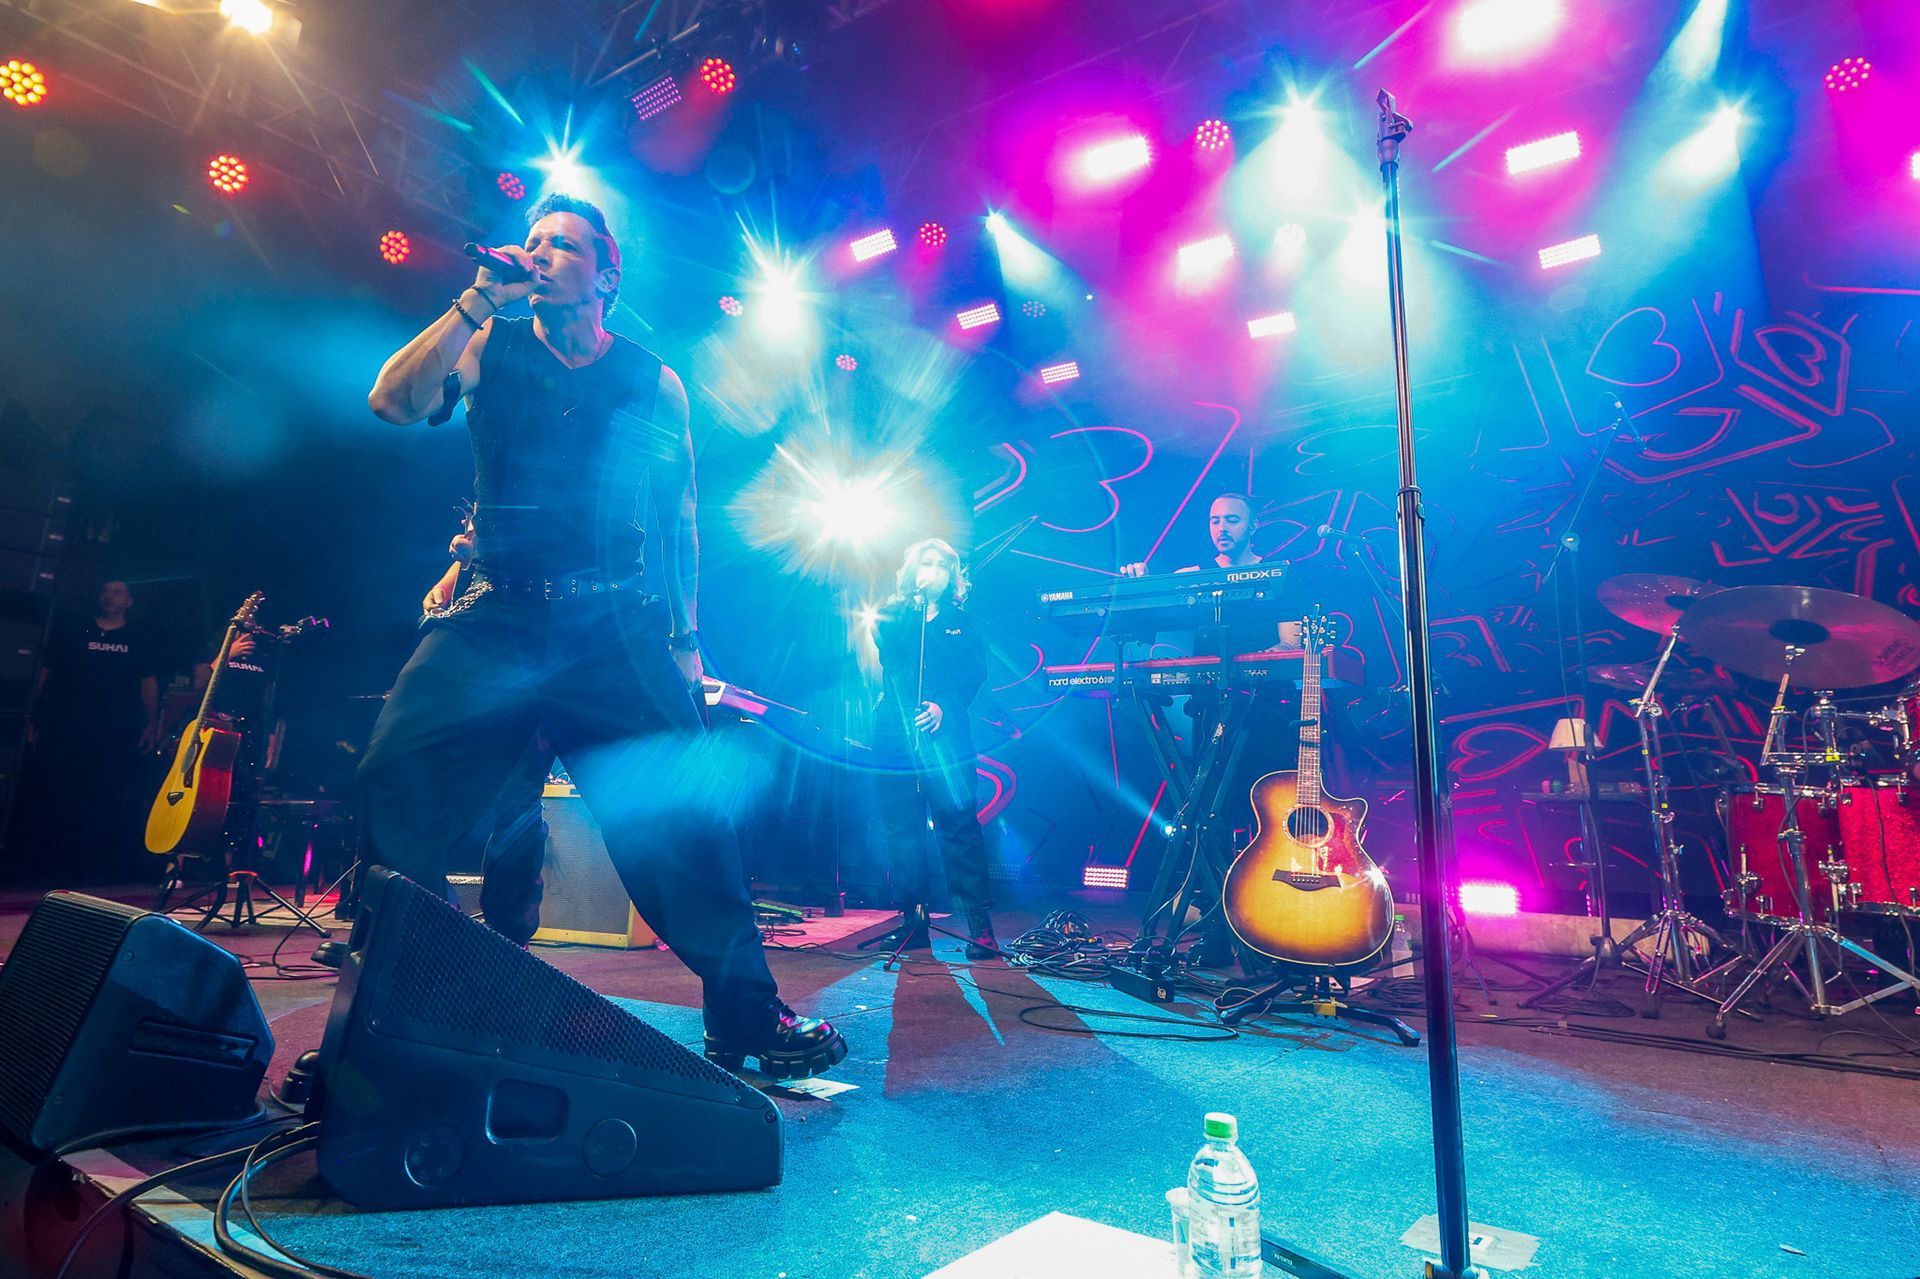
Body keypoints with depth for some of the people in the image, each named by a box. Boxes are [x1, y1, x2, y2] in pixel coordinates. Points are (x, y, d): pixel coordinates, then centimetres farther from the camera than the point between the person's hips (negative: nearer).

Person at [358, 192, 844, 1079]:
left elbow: (678, 518, 14)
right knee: (394, 782, -12)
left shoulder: (655, 384, 13)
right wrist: (477, 301, -5)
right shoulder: (487, 346, 15)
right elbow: (393, 402, -2)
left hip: (615, 629, -1)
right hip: (492, 618, 2)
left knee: (682, 810, -12)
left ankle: (746, 1016, -1)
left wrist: (684, 640, 8)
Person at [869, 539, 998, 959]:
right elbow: (883, 647, -3)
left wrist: (943, 706, -12)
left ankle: (979, 924, -6)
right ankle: (912, 918, 10)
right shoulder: (894, 616, 18)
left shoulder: (960, 621, 16)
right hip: (895, 734, 2)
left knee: (958, 822, -9)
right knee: (901, 827, 1)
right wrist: (910, 603, -9)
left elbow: (974, 673, 3)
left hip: (944, 736, -1)